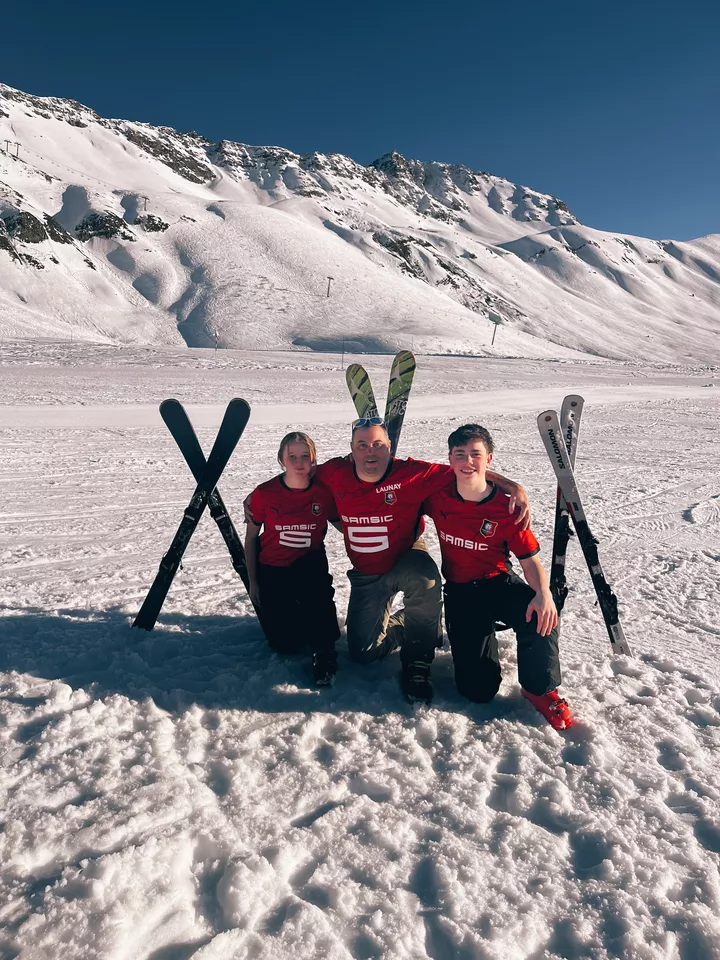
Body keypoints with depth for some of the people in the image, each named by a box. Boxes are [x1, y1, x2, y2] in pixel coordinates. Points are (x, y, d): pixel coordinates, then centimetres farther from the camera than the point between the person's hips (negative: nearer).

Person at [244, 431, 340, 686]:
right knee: (287, 645, 1)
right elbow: (250, 539, -1)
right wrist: (253, 582, 1)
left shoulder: (324, 492, -11)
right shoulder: (264, 494, -13)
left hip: (310, 566, 0)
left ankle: (324, 654, -8)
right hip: (272, 571, 0)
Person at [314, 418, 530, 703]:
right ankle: (402, 624, 37)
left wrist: (514, 488, -33)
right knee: (361, 652, 4)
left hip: (406, 560, -3)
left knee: (425, 580, -40)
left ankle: (416, 665, -15)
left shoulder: (411, 473, -22)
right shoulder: (335, 474, -14)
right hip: (365, 574, 3)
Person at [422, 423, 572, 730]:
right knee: (478, 690, -6)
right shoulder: (438, 494, -11)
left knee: (539, 617, -36)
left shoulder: (505, 507, -15)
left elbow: (529, 558, -12)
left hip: (497, 582, -1)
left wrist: (543, 592, -31)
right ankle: (482, 637, 29)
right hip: (459, 591, 1)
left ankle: (539, 688, -6)